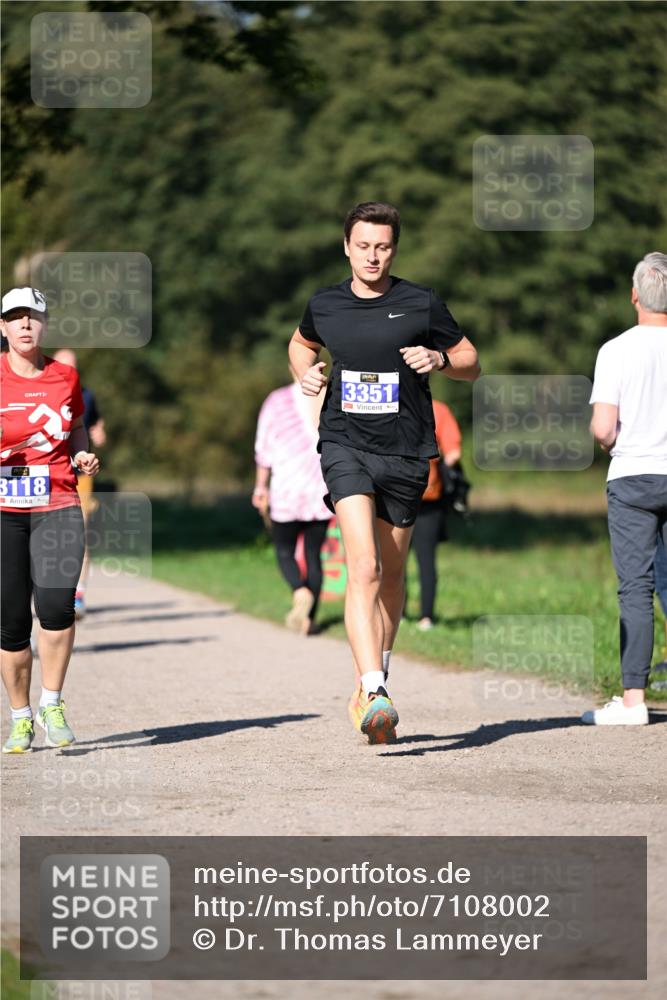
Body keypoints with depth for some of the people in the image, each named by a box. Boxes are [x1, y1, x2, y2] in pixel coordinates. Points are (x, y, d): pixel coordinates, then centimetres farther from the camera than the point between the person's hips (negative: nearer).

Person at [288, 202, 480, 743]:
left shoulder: (422, 305, -1)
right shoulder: (324, 305, 5)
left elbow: (471, 364, 8)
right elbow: (302, 343, 27)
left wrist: (438, 359, -13)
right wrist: (306, 372, 5)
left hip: (405, 454, 1)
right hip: (345, 448, -1)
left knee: (390, 575, 12)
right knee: (364, 566, -20)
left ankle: (368, 687, 31)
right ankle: (375, 693, -29)